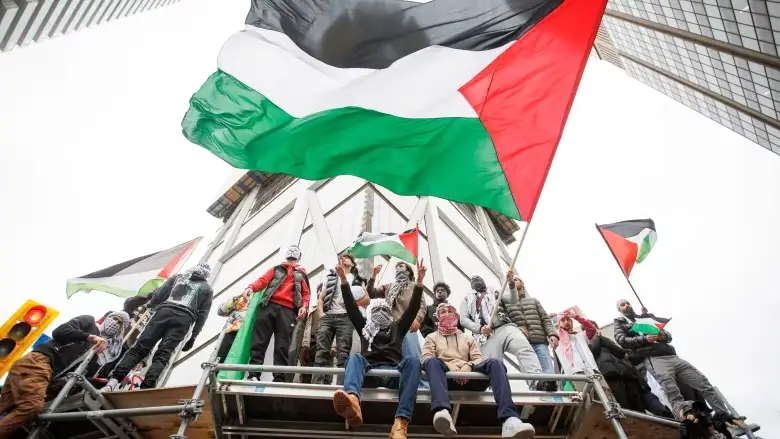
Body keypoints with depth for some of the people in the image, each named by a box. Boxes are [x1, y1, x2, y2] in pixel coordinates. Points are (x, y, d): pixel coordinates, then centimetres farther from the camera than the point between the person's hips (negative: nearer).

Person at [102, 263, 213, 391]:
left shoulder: (177, 277, 29)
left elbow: (159, 294, 16)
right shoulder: (207, 289, 24)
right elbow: (202, 314, 15)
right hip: (184, 318, -1)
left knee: (139, 348, -3)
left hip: (164, 311, 1)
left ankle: (113, 380, -18)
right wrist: (193, 337, 15)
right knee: (162, 355, -10)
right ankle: (146, 389, -27)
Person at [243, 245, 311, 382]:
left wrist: (304, 306, -4)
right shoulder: (276, 269, 27)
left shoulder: (302, 273, 26)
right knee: (259, 341, -7)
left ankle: (279, 379, -12)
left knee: (282, 346, -8)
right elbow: (263, 280, 11)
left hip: (288, 310, -1)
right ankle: (253, 375, -8)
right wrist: (251, 287, -11)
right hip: (269, 305, 1)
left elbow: (306, 293, 17)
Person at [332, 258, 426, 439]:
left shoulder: (397, 327, 29)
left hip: (393, 371, 0)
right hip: (369, 371, 0)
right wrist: (344, 280, 4)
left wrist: (419, 282, 2)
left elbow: (413, 309, 16)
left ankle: (400, 423, -51)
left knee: (413, 360, -31)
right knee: (355, 357, -31)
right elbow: (351, 307, 16)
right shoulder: (364, 326, 28)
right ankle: (353, 402, -66)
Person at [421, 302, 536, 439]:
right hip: (447, 377, -2)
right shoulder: (432, 337, 25)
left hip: (468, 376, 2)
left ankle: (509, 419, -47)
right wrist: (449, 366, -12)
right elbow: (425, 358, 7)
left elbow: (478, 359, 16)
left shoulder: (468, 338, 32)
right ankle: (442, 412, -61)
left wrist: (469, 365, -9)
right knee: (432, 362, -36)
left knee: (495, 363, -27)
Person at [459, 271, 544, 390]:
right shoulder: (467, 300, 27)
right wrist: (479, 328, -9)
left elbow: (513, 300, 13)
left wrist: (511, 283, -7)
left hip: (504, 328, 0)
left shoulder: (494, 294, 31)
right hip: (486, 335, 0)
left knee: (525, 349, -27)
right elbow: (463, 320, 11)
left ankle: (536, 382, -44)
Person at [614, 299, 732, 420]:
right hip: (653, 358, -5)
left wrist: (664, 335, -2)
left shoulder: (648, 317, 29)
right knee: (673, 394, -28)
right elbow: (622, 340, 0)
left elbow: (669, 336, 23)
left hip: (672, 356, 6)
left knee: (704, 383, -5)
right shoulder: (620, 322, 18)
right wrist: (644, 339, -13)